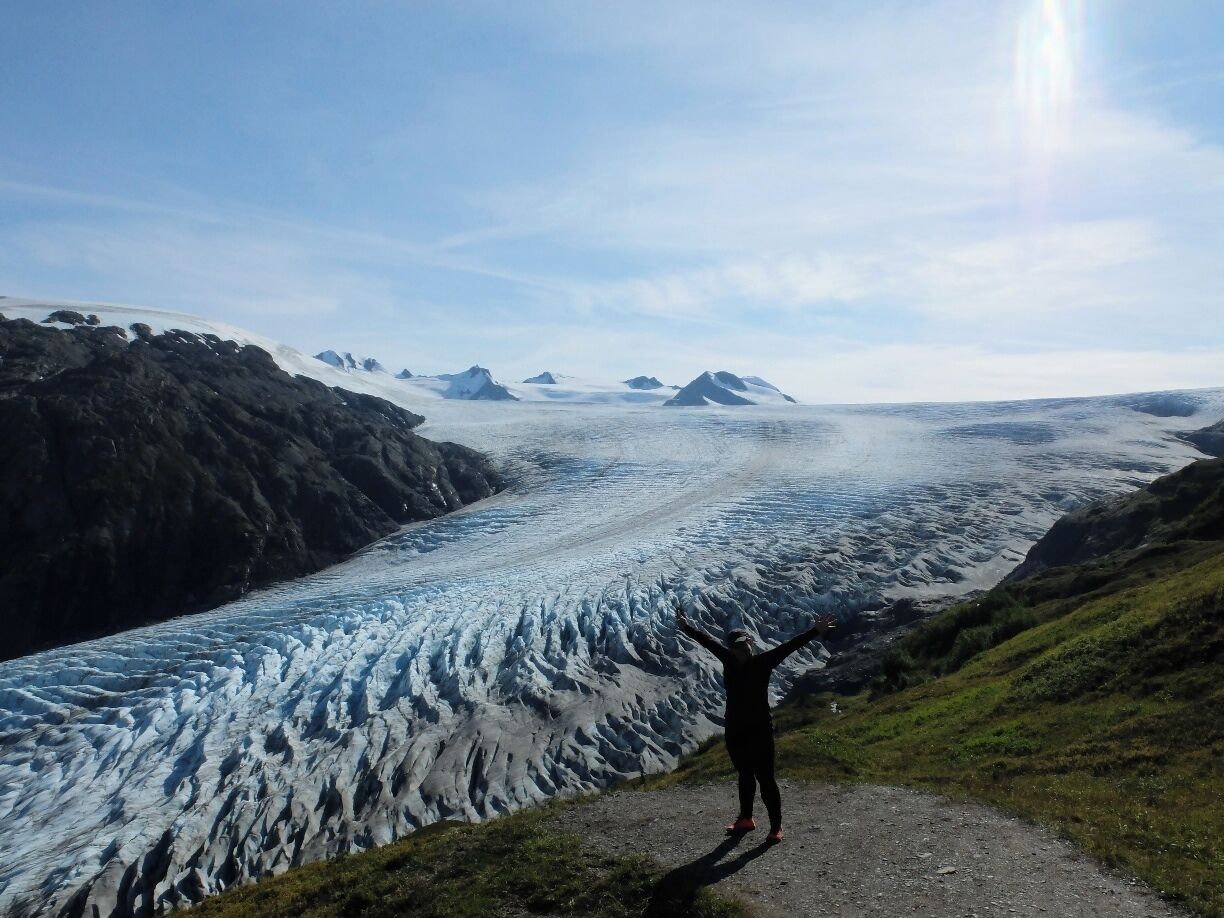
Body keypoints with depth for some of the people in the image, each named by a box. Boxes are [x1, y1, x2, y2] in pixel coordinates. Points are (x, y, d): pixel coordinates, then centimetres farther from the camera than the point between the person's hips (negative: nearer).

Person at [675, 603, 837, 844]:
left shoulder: (763, 662, -12)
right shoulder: (729, 660, -1)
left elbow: (789, 646, -20)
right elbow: (707, 641, 10)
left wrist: (815, 631, -27)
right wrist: (686, 627, 21)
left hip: (760, 730, -5)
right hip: (735, 730, 5)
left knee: (765, 778, 0)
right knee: (745, 775, 21)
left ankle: (776, 827, 13)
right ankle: (745, 819, 37)